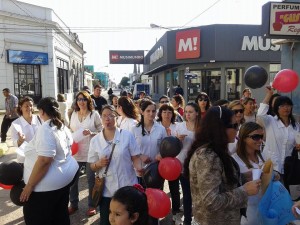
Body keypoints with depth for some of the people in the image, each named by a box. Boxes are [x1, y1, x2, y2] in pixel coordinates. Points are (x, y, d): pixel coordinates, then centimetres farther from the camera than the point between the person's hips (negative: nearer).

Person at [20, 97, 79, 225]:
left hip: (48, 185, -9)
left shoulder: (45, 129, -22)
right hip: (64, 177, 9)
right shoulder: (63, 127, 6)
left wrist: (29, 185, -21)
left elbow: (44, 160, -29)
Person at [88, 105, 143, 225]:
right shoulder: (95, 140, 1)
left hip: (127, 187, -1)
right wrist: (99, 164, -15)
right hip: (106, 190, 1)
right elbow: (92, 166, 6)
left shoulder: (127, 135, -4)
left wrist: (139, 168, -22)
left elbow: (136, 157, -2)